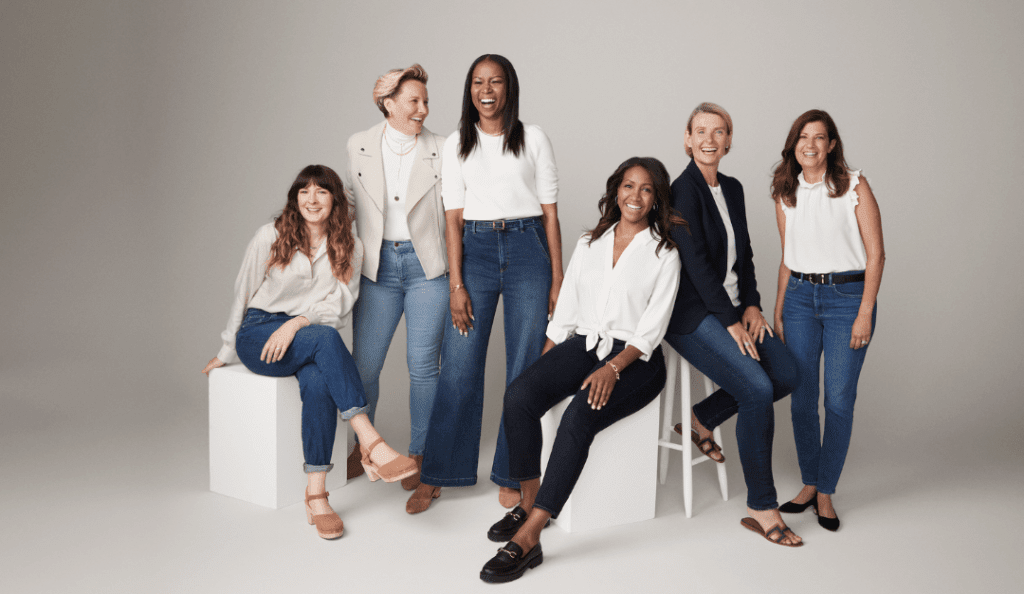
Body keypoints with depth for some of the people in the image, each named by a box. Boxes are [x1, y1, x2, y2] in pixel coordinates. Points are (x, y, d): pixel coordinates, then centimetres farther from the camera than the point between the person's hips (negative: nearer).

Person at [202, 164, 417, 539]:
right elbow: (243, 294, 8)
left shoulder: (349, 248, 7)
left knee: (318, 382, -36)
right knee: (325, 337, -36)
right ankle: (372, 446, -45)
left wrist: (297, 323, -18)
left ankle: (316, 493, -32)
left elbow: (339, 305, -1)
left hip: (310, 338, 2)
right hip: (259, 334, -2)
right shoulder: (270, 237, 2)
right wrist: (227, 353, 14)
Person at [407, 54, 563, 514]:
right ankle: (434, 476, 11)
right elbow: (454, 218, 4)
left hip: (527, 249, 0)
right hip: (475, 250, 1)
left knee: (525, 369, 2)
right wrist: (456, 285, -5)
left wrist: (557, 280, 0)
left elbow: (550, 213, 5)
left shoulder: (533, 139, 6)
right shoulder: (456, 145, 8)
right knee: (458, 367, -1)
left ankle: (511, 476, 16)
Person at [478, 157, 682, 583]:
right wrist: (543, 364, 3)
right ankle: (529, 501, -10)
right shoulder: (590, 244, 16)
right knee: (519, 394, -25)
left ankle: (527, 539, -32)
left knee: (579, 416, -32)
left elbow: (652, 328, -5)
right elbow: (565, 312, 14)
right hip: (584, 344, 4)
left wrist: (613, 368, -21)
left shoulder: (664, 254, 3)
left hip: (635, 359, -4)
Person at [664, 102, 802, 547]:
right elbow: (697, 263, -18)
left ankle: (701, 420, 14)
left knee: (786, 374, -7)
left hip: (730, 307, 8)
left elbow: (743, 254, 16)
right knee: (758, 389, -21)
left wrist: (751, 306, 1)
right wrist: (730, 322, -17)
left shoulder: (733, 189, 13)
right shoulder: (683, 190, -12)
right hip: (692, 315, -8)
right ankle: (761, 508, -9)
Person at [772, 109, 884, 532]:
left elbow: (875, 254, -6)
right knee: (801, 397, 5)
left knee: (839, 399, -2)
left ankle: (826, 492, 11)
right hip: (800, 296, 4)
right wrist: (778, 310, 11)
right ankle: (809, 483, 21)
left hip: (847, 295, -4)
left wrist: (865, 313, -11)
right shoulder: (785, 195, 8)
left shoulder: (854, 186, -4)